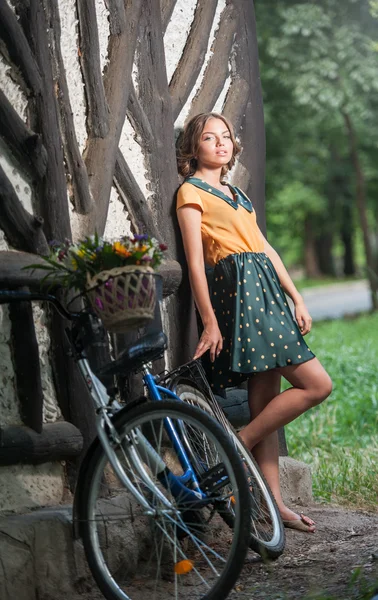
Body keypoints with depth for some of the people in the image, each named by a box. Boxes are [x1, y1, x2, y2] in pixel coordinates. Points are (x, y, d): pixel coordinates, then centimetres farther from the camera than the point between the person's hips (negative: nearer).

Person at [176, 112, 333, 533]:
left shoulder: (235, 193, 24)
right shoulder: (191, 191, -1)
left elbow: (266, 249, 20)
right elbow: (195, 261, -8)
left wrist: (297, 299, 11)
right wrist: (210, 322, -14)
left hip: (266, 291, 8)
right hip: (237, 289, -8)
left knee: (266, 399, 5)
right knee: (317, 385, -12)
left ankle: (273, 501, 6)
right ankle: (238, 447, -6)